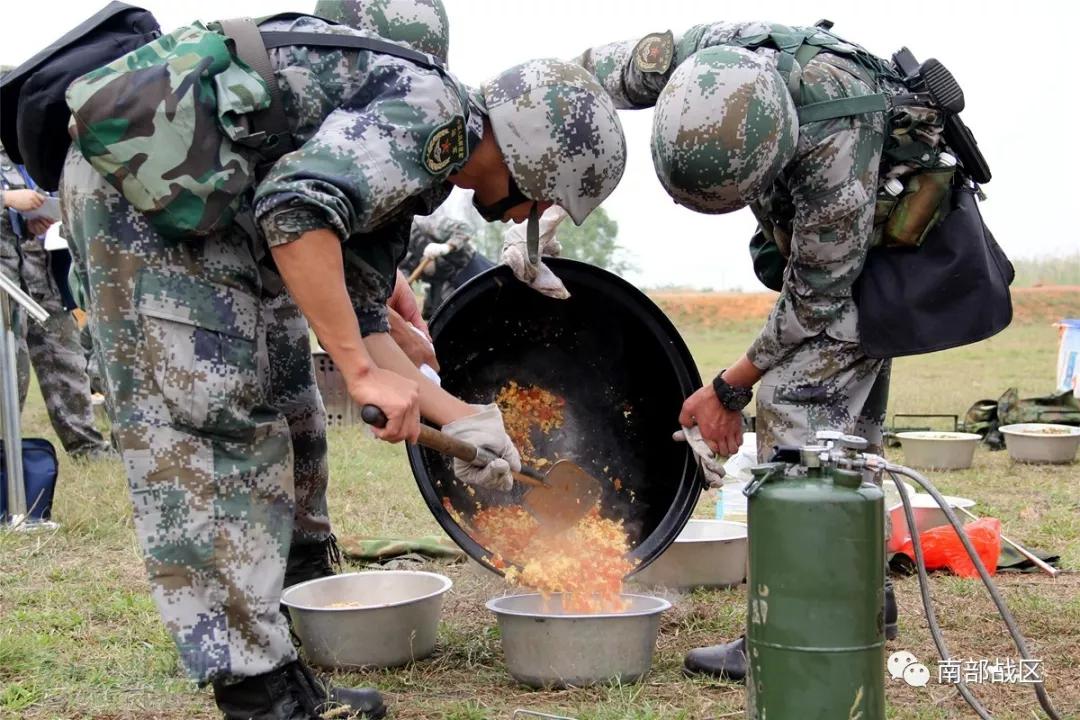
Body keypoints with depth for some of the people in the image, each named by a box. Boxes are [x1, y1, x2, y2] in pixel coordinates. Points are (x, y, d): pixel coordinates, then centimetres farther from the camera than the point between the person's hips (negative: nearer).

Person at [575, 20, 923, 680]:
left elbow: (817, 300, -30)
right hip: (814, 233, 8)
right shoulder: (688, 56, -27)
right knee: (847, 413, 13)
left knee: (798, 396, -18)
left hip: (884, 247, -7)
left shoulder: (836, 147, -42)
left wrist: (729, 390, -20)